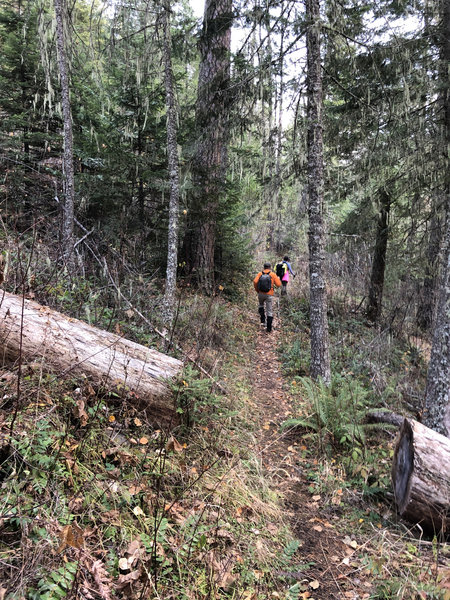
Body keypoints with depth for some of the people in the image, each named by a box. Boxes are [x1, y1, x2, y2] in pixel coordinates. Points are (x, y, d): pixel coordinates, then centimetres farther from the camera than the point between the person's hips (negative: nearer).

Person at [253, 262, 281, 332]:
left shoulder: (260, 273, 2)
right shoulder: (273, 274, -2)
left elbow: (255, 282, -13)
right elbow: (279, 285, -4)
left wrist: (257, 290, 2)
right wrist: (278, 279, 17)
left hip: (261, 294, 2)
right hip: (269, 295, -2)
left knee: (261, 305, 32)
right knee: (269, 311, 6)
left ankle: (262, 320, 17)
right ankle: (269, 328, 5)